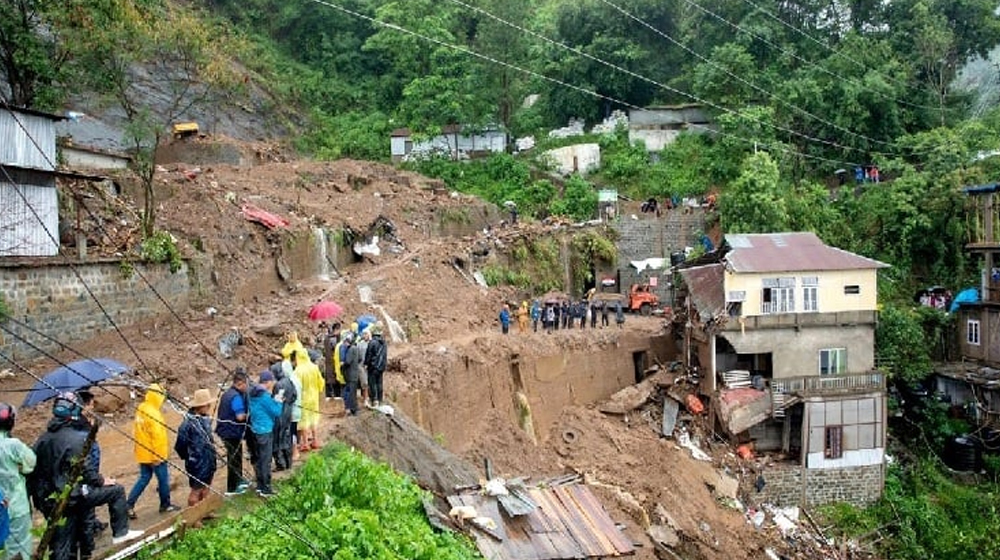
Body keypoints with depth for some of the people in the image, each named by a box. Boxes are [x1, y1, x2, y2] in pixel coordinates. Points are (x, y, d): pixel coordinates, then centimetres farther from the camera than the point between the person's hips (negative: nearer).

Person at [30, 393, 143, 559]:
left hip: (49, 501, 7)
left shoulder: (43, 438, 8)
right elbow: (84, 468, -15)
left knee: (60, 546, 15)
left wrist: (36, 495, 19)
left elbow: (33, 467, 10)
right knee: (116, 491, 9)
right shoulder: (76, 438, -15)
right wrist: (102, 481, 0)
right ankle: (120, 532, 11)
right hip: (73, 495, -7)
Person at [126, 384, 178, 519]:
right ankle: (165, 505, 21)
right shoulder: (153, 413, -23)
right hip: (155, 454, -8)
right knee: (163, 478, 8)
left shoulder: (141, 409, 5)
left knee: (144, 478, 16)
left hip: (143, 453, 8)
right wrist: (158, 456, -19)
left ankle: (130, 505, 9)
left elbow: (137, 431, 15)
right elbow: (158, 435, -24)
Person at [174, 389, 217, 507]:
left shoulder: (205, 419, 5)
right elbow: (180, 446, -15)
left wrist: (212, 456, 12)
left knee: (206, 488, 17)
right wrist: (189, 458, -2)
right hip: (197, 464, -8)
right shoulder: (188, 423, -21)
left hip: (208, 461, 8)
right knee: (196, 491, 4)